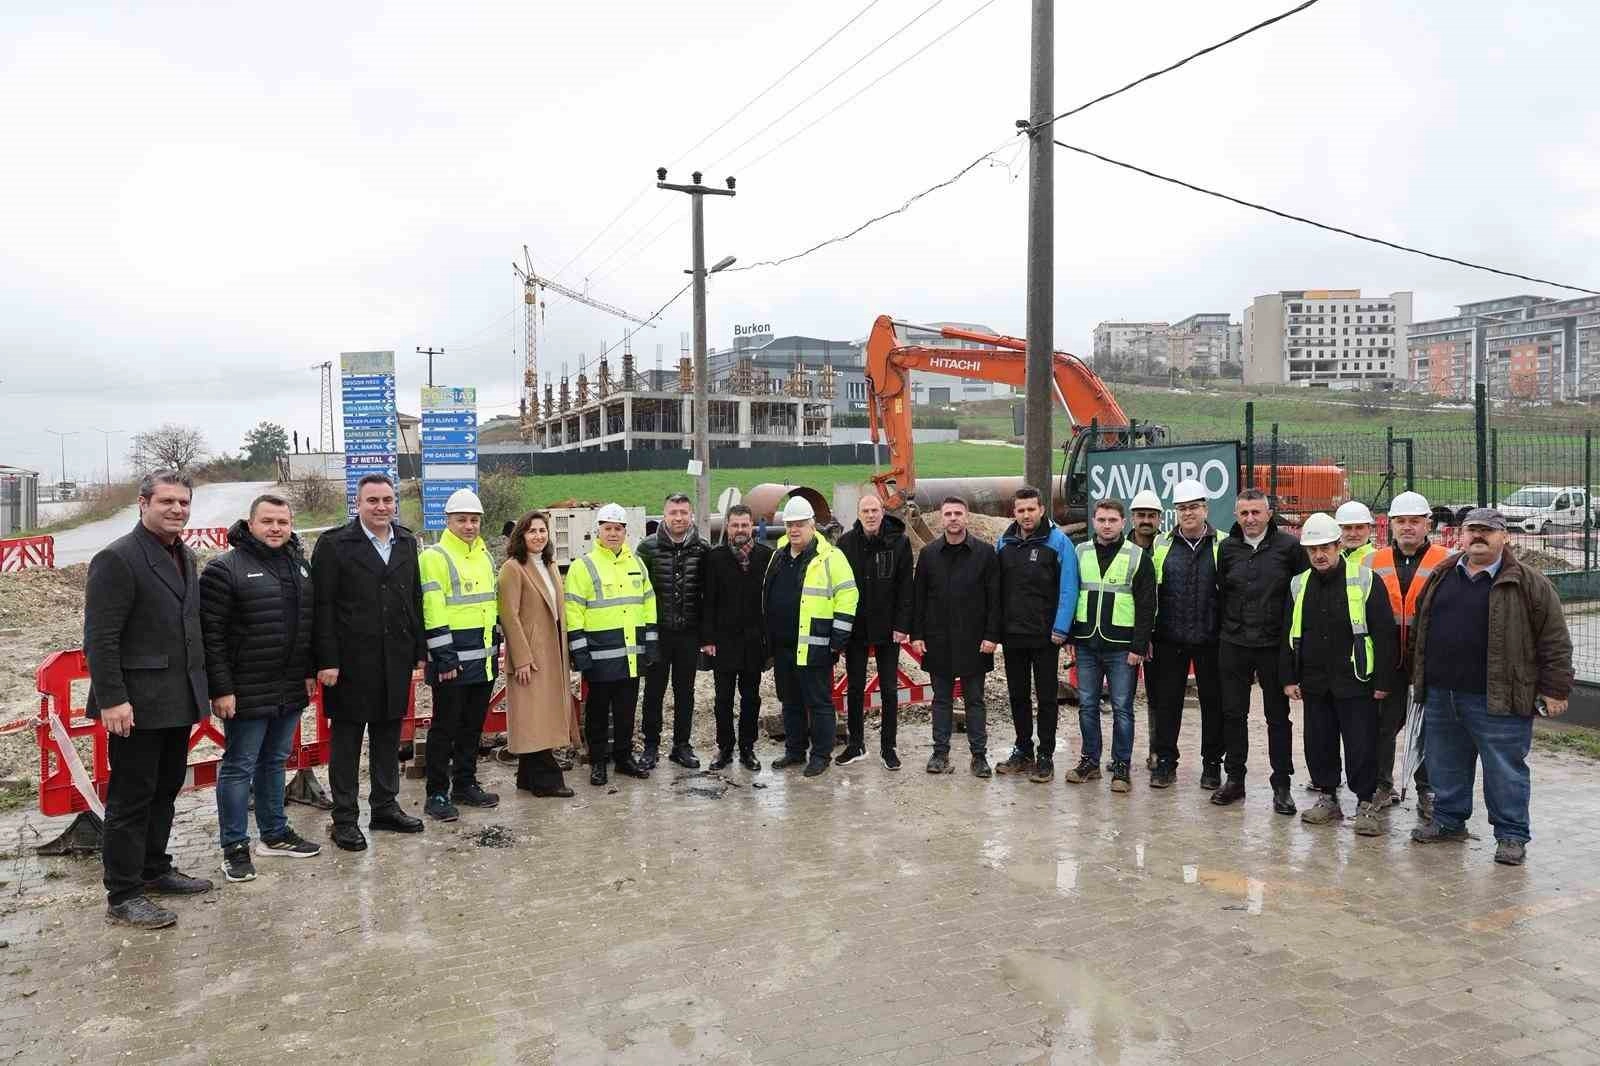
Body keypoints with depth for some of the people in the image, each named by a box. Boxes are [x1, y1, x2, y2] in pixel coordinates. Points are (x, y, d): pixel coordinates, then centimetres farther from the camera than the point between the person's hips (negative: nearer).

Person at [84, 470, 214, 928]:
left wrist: (199, 687, 14)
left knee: (165, 791, 18)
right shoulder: (117, 559, -13)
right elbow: (100, 638, -17)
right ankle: (123, 896, 10)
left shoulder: (185, 557, 13)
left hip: (178, 701, 8)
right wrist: (112, 699, -21)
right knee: (131, 799, 1)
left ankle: (155, 869, 32)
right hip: (137, 704, -8)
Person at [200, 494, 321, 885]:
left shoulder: (300, 565, 10)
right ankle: (234, 847, 13)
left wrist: (310, 672, 13)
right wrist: (220, 689, -16)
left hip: (291, 690, 6)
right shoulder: (225, 568, -11)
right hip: (247, 691, -6)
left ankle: (274, 834, 29)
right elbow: (211, 634, -13)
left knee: (274, 762, 18)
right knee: (239, 767, 3)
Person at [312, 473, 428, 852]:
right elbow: (322, 606, -10)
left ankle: (385, 807, 27)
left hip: (396, 660, 5)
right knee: (346, 739, 5)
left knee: (389, 735, 14)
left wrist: (419, 650, 8)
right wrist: (327, 660, -14)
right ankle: (344, 818, 14)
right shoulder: (334, 544, -7)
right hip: (351, 661, -5)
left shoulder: (406, 542, 10)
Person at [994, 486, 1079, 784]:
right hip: (1011, 635, 5)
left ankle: (1045, 756, 13)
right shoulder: (1004, 542, 7)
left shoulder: (1058, 542, -7)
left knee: (1046, 697, 4)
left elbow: (1068, 588, -11)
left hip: (1045, 636, -5)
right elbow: (996, 586, 11)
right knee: (1017, 696, 13)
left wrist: (1060, 629, -17)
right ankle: (1023, 751, 26)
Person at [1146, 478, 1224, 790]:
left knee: (1213, 702, 7)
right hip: (1169, 639, 1)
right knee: (1166, 701, 6)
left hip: (1210, 638, -1)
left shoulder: (1222, 545, 1)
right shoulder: (1161, 545, 6)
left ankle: (1212, 764, 20)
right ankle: (1165, 762, 17)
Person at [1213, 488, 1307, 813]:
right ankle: (1234, 779, 20)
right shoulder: (1227, 548, 5)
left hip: (1274, 646, -3)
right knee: (1233, 713, 9)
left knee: (1278, 716, 7)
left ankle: (1282, 785, 16)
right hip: (1233, 645, 3)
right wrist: (1228, 626, 10)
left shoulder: (1289, 546, -5)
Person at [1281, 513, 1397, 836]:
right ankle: (1327, 798, 25)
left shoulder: (1365, 580, -6)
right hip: (1314, 683, 4)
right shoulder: (1298, 585, 7)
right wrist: (1288, 677, 8)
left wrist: (1383, 681, -9)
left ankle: (1366, 803, 16)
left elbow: (1383, 633, -7)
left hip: (1355, 682, -4)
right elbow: (1288, 635, 13)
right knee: (1318, 743, 11)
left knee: (1362, 745, 1)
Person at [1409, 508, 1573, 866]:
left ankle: (1512, 835, 17)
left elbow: (1555, 641, -5)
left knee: (1505, 770, 4)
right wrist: (1419, 676, 19)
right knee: (1445, 765, 16)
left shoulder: (1529, 584, -4)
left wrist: (1554, 689, -8)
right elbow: (1422, 629, 20)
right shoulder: (1441, 577, 11)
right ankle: (1449, 820, 32)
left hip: (1497, 700, -5)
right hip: (1440, 694, 5)